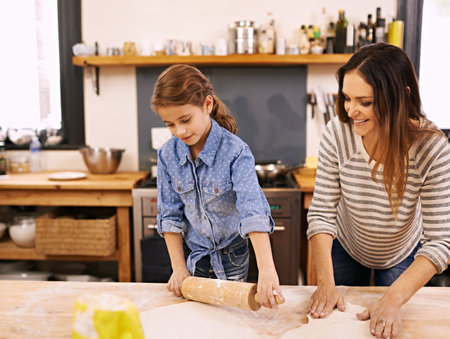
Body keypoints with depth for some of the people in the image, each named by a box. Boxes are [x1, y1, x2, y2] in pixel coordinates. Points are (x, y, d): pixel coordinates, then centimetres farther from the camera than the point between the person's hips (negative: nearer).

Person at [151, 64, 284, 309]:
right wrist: (178, 267, -8)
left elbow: (253, 212, -33)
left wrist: (266, 269, -44)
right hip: (197, 255, 3)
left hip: (233, 255, -2)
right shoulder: (168, 155, -9)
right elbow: (170, 215, -3)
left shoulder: (235, 151, -22)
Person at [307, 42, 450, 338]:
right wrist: (326, 282, -29)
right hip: (345, 250, 1)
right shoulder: (337, 134, -28)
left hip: (403, 256, -1)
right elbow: (322, 213, -23)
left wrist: (394, 299, -38)